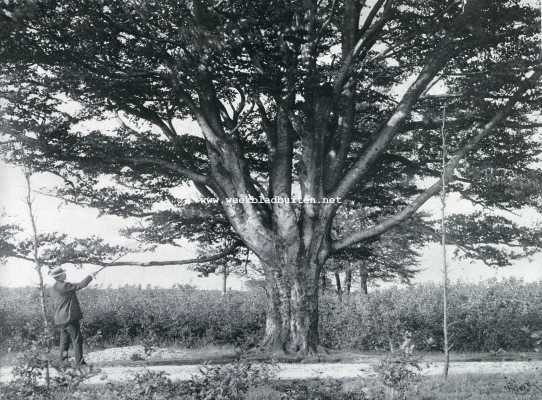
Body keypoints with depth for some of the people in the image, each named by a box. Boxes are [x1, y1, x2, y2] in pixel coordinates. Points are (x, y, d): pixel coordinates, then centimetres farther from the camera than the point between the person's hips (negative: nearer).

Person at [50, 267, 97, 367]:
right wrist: (90, 276, -5)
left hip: (61, 319, 9)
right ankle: (79, 362, -4)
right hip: (69, 317, -9)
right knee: (77, 339, -4)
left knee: (64, 339, 18)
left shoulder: (55, 288, 11)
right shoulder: (63, 286, -19)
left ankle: (63, 358, 22)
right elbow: (80, 286, -17)